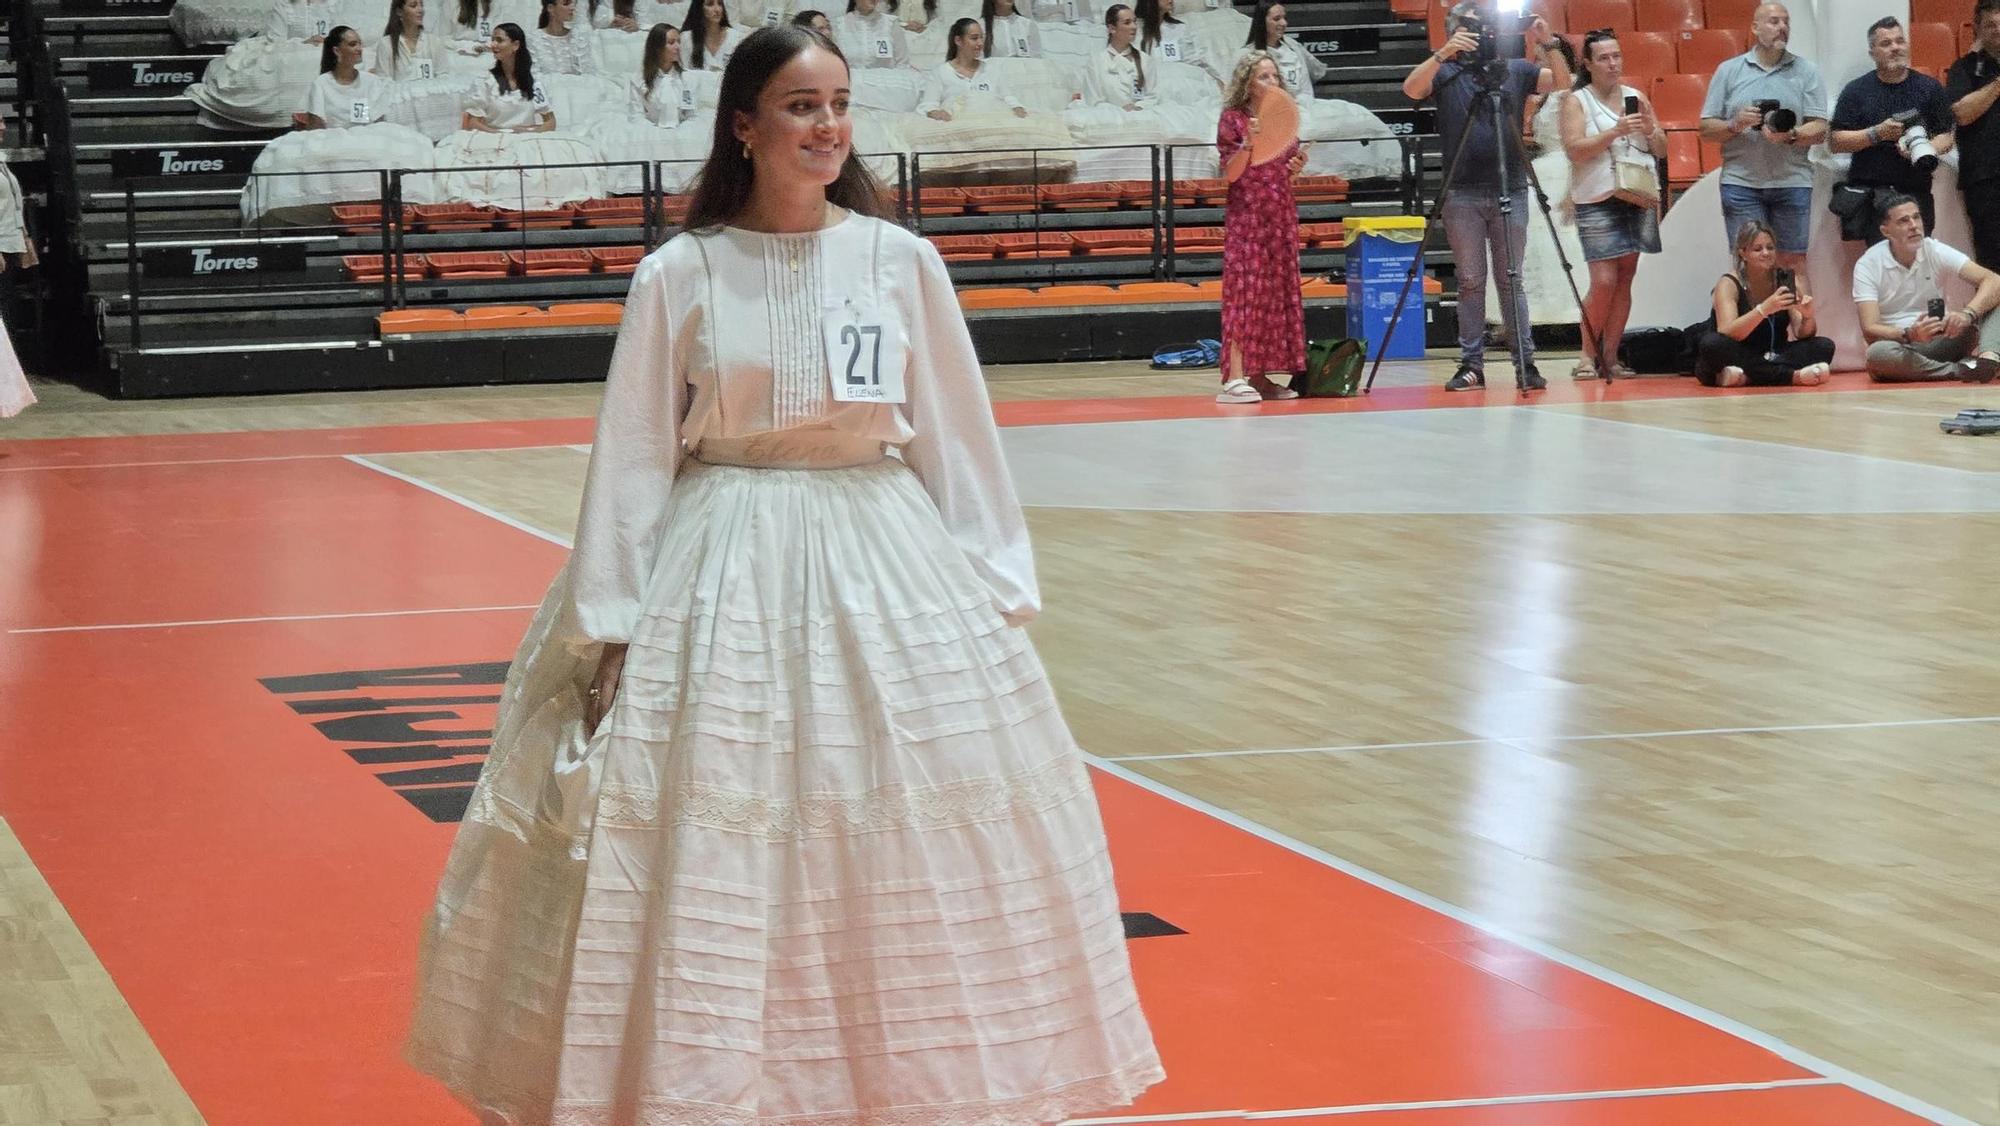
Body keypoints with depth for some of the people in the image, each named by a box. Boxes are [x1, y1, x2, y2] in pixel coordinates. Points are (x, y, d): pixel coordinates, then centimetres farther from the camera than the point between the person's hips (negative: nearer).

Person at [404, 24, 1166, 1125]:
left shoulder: (902, 261, 2)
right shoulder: (679, 275, -3)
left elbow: (958, 441, 6)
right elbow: (631, 459, -1)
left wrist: (996, 589, 3)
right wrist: (612, 629, -4)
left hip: (889, 571, 2)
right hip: (722, 581, -2)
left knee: (913, 851, 5)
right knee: (707, 856, -1)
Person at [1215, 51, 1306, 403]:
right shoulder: (1233, 119, -4)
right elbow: (1231, 173, -9)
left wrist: (1296, 167, -1)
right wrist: (1247, 143, -24)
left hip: (1281, 215, 7)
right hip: (1246, 215, -6)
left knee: (1277, 292, 4)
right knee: (1244, 291, -12)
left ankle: (1259, 374, 7)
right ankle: (1234, 378, -16)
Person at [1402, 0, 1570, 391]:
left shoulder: (1516, 70, 9)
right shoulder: (1445, 73, 5)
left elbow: (1561, 81, 0)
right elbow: (1411, 88, -12)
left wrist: (1546, 45, -15)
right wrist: (1443, 54, -25)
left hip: (1510, 192, 0)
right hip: (1462, 194, 0)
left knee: (1511, 280, 2)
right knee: (1470, 281, 2)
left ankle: (1525, 362, 2)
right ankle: (1471, 364, 4)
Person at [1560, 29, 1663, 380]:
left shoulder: (1636, 98, 14)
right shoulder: (1576, 102, 0)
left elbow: (1662, 150, 16)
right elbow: (1574, 149, -13)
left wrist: (1650, 129, -4)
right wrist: (1616, 131, -19)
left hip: (1639, 198, 5)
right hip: (1597, 202, -5)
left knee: (1625, 278, 2)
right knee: (1604, 280, -13)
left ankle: (1610, 355, 7)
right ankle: (1587, 355, -2)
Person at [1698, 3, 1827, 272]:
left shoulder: (1806, 72, 8)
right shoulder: (1728, 71, 8)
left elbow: (1819, 129, 1)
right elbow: (1706, 129, 7)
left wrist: (1791, 136, -18)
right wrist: (1735, 125, -12)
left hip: (1792, 182, 0)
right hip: (1741, 182, 0)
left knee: (1793, 262, 1)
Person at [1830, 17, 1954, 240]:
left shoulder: (1930, 87, 12)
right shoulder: (1856, 91, 6)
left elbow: (1945, 138, 10)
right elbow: (1835, 142, 2)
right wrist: (1876, 134, -11)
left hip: (1917, 191, 2)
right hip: (1871, 192, -2)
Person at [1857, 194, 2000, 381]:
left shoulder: (1936, 251, -2)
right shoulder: (1868, 265, -8)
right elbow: (1869, 330, -17)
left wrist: (1967, 313, -32)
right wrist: (1910, 334, -37)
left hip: (1943, 340, 3)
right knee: (1878, 352, -39)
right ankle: (1960, 370, -30)